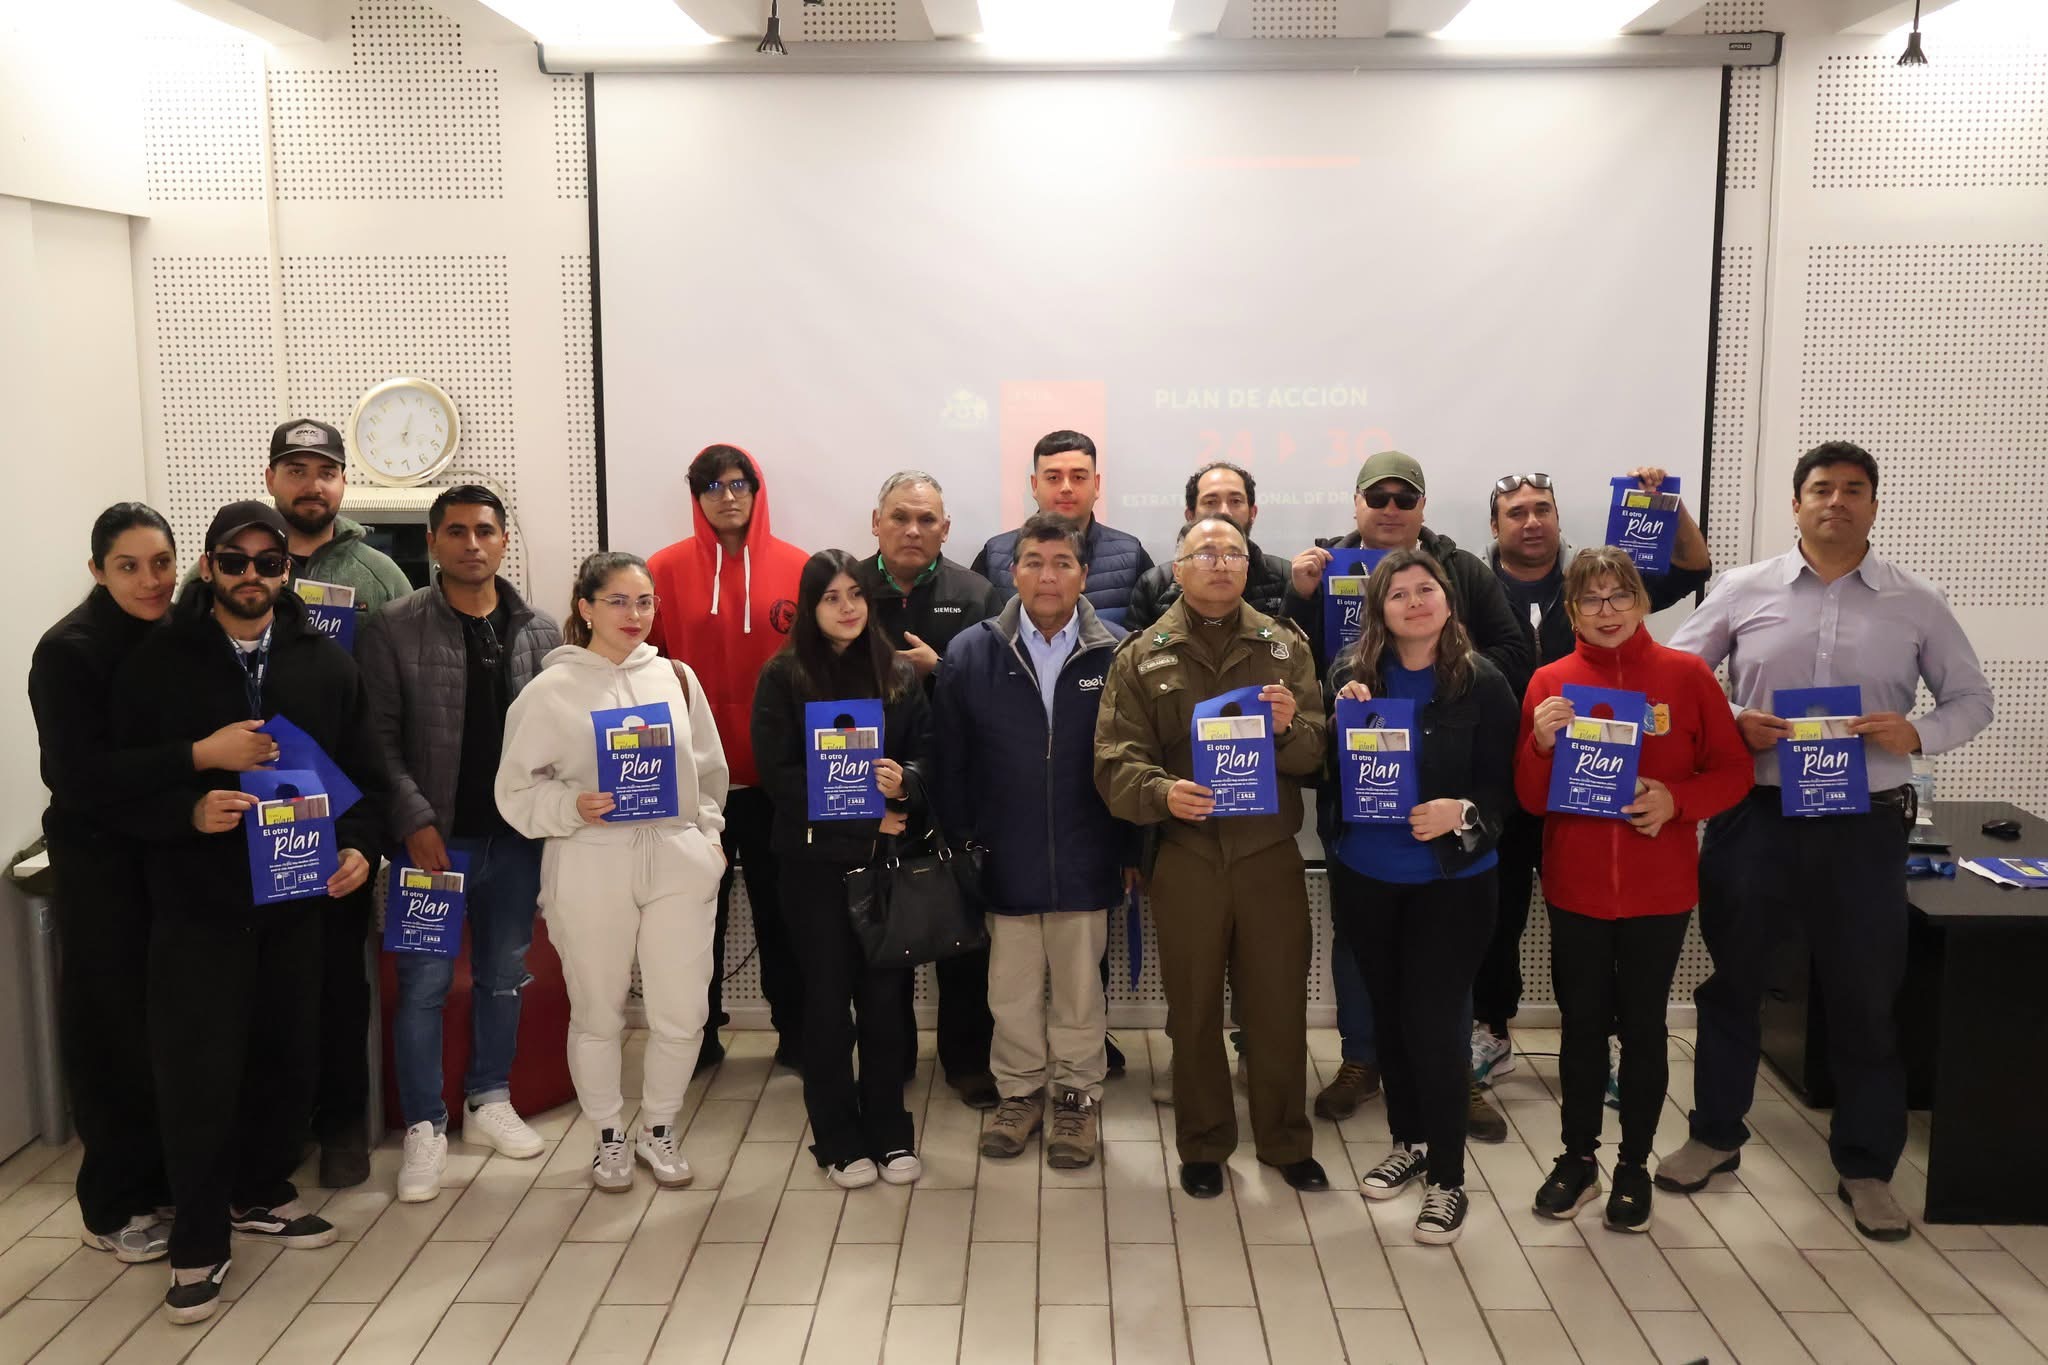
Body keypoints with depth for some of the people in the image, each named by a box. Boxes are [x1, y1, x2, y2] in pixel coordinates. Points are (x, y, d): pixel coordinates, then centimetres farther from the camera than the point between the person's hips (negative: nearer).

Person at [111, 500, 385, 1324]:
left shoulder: (326, 664, 5)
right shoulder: (156, 664, -3)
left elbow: (365, 773, 8)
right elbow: (117, 786, -4)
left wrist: (359, 847, -9)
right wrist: (188, 811, -22)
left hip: (297, 900, 3)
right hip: (195, 907, -3)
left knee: (289, 1058, 12)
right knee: (198, 1072, -1)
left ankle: (260, 1194, 35)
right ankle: (199, 1242, 14)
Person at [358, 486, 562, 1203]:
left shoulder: (541, 631, 4)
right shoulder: (393, 627, -5)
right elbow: (379, 737, -7)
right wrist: (415, 822, -15)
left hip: (515, 837, 3)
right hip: (434, 839, -3)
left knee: (504, 977, 14)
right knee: (424, 984, 2)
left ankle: (490, 1101, 31)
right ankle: (425, 1128, 14)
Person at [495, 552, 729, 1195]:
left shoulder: (677, 678, 9)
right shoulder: (552, 690, -2)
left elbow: (709, 770, 16)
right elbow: (517, 788, -3)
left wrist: (707, 837, 8)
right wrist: (572, 807, -19)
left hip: (678, 863, 3)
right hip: (590, 870, -2)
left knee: (682, 1014, 3)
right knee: (598, 1015, 10)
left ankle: (658, 1129, 27)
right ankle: (610, 1136, 30)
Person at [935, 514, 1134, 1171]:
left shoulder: (1116, 655, -5)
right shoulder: (970, 654, -2)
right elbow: (949, 760, 2)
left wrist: (1131, 849, -1)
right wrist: (962, 841, 1)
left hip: (1085, 860, -1)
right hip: (1003, 861, 1)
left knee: (1079, 987, 11)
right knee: (1012, 989, 13)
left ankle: (1078, 1094, 29)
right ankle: (1020, 1091, 31)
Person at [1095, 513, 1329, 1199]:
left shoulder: (1285, 646, 5)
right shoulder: (1142, 656, 1)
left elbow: (1317, 751, 1)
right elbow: (1115, 762, -6)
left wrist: (1290, 727, -20)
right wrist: (1162, 792, -25)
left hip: (1270, 854, 1)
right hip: (1186, 858, -1)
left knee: (1279, 1007, 9)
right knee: (1194, 1012, 11)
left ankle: (1286, 1141, 28)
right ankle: (1203, 1145, 28)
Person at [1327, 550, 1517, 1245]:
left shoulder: (1483, 682, -8)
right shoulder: (1351, 673, -3)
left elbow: (1503, 784, -6)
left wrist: (1462, 813, -24)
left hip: (1450, 879, -3)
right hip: (1364, 875, 3)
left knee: (1432, 1019, -4)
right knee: (1388, 1010, 16)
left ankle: (1447, 1178, 11)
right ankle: (1408, 1141, 36)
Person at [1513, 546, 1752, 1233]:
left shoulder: (1686, 674, -3)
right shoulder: (1551, 683, -1)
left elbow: (1732, 771, -1)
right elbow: (1530, 799, -1)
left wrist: (1675, 800, -18)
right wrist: (1541, 745, -20)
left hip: (1658, 890, -1)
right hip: (1576, 888, 1)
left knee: (1643, 1026, 9)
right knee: (1582, 1025, 11)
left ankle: (1635, 1166, 24)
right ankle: (1578, 1159, 25)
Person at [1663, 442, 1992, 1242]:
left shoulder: (1918, 605, 3)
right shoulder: (1744, 590, 2)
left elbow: (1972, 700, 8)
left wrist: (1918, 735, -13)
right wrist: (1730, 722, -13)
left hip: (1863, 823, 0)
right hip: (1755, 815, 0)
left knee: (1866, 998, 8)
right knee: (1732, 982, 12)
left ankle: (1866, 1166, 23)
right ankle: (1716, 1134, 29)